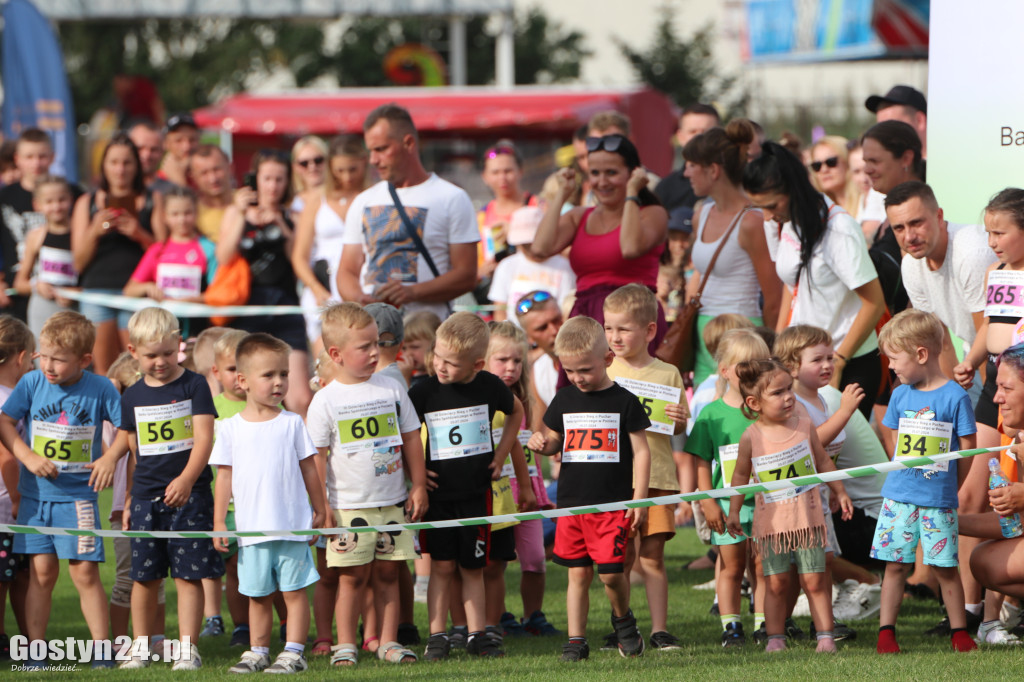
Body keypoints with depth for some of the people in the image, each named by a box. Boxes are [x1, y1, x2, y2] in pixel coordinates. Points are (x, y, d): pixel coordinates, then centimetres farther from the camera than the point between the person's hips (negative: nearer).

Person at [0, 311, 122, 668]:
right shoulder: (32, 383, -2)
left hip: (78, 496, -2)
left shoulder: (99, 389, -6)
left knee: (85, 573, -4)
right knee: (41, 572, 2)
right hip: (36, 495, 2)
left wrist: (110, 459, -12)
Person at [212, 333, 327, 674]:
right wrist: (219, 522, 3)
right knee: (258, 595, 10)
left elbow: (309, 469, 8)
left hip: (292, 526, -1)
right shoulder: (230, 429, 3)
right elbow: (225, 477, 6)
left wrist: (319, 511, 9)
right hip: (251, 528, 1)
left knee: (294, 590, 0)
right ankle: (257, 652, 18)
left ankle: (294, 652, 4)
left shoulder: (292, 423, 2)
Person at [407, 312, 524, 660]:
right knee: (442, 566, -1)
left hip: (477, 491, 1)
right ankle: (437, 636, 5)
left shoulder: (489, 387, -3)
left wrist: (500, 455, 13)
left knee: (473, 567, 7)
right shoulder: (424, 392, -8)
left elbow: (516, 412, 19)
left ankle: (477, 635, 12)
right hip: (438, 493, -1)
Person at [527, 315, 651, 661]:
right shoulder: (565, 400, 8)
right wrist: (542, 443, -8)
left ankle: (623, 619, 19)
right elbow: (555, 438, 17)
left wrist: (638, 499, -4)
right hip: (572, 502, 3)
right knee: (578, 574, 4)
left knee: (611, 572, -9)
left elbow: (640, 451, 0)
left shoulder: (624, 402, -2)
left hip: (613, 503, -3)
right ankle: (576, 639, 9)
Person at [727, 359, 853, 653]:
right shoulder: (751, 437, -9)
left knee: (814, 580, 1)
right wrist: (733, 512, 7)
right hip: (771, 523, -1)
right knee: (776, 582, 2)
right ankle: (775, 637, 11)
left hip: (807, 517, 1)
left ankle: (825, 635, 7)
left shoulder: (803, 424, -4)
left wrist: (840, 493, 14)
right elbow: (741, 476, 5)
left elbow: (822, 461, 10)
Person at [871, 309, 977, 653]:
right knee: (895, 564, 4)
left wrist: (949, 488, 3)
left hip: (939, 499, -4)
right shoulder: (900, 395, 7)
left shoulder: (955, 396, -7)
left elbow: (967, 448, -2)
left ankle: (959, 632, 10)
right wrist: (906, 476, 9)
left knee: (945, 567, 1)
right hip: (899, 495, 4)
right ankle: (886, 631, 9)